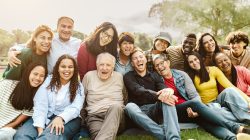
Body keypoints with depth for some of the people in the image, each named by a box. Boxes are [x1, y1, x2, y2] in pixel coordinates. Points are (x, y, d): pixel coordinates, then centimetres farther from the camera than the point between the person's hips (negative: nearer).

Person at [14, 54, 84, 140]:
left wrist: (60, 118, -28)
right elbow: (40, 105, -3)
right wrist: (40, 126, -19)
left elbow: (75, 108, -7)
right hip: (46, 117, 3)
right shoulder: (48, 80, 9)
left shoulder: (78, 86, 7)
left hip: (68, 119, -3)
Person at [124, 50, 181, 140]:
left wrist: (168, 91, -36)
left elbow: (163, 88, -8)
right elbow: (139, 91, -19)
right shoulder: (128, 77, 3)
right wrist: (158, 96, -37)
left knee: (167, 98, -28)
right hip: (139, 111, -2)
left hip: (155, 109, 2)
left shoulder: (154, 75, 13)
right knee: (129, 107, -35)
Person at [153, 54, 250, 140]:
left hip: (190, 109, 2)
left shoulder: (181, 74, 7)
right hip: (173, 112, -2)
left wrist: (193, 109, -21)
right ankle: (235, 128, -36)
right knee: (195, 103, -32)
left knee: (203, 118, -32)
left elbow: (194, 95, 1)